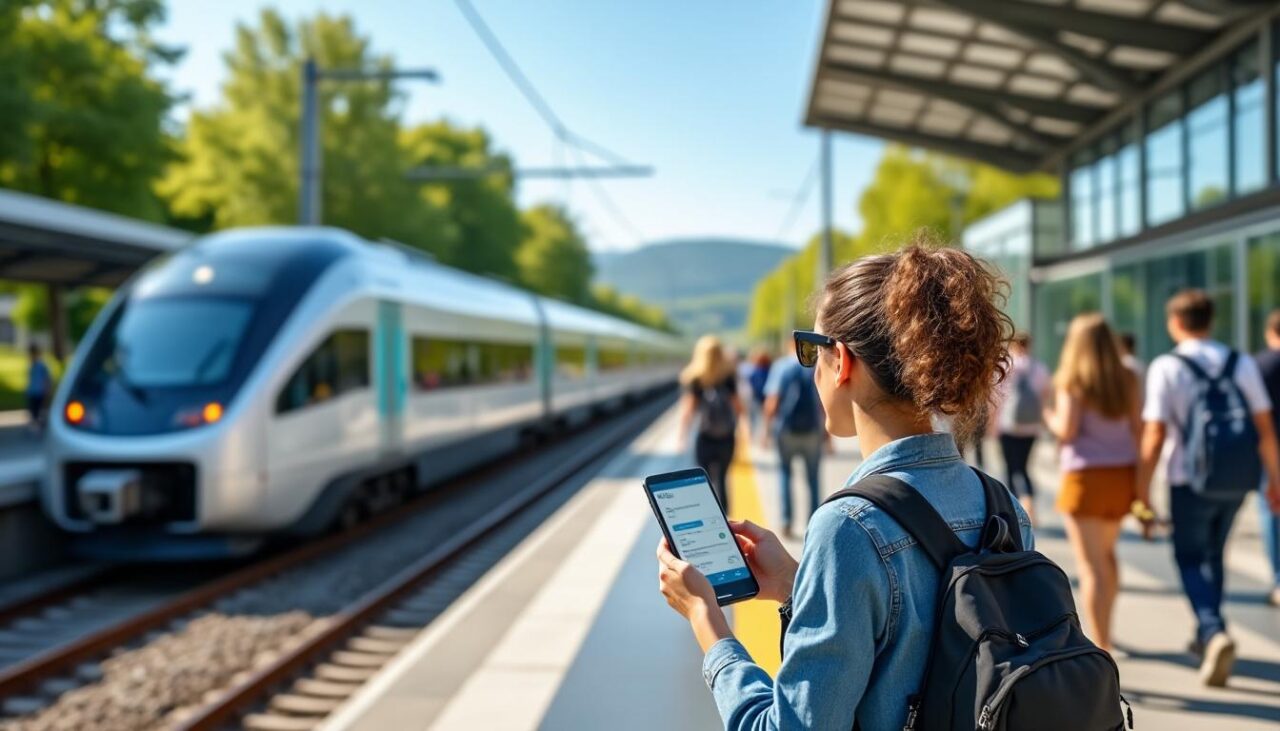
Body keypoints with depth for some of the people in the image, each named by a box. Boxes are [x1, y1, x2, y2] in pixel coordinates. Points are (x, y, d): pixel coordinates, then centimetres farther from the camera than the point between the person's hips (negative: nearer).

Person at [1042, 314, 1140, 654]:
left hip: (1086, 476, -6)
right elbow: (1138, 429, 5)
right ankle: (1103, 630, 36)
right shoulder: (1127, 379, 4)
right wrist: (1142, 483, 13)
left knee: (1092, 566, -2)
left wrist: (1050, 416, 5)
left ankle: (1100, 647, -3)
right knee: (1107, 553, 24)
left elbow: (1067, 431, -15)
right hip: (1122, 473, 6)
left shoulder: (1072, 382, -10)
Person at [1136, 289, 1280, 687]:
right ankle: (1205, 638, 29)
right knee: (1213, 555, 21)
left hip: (1190, 481, -4)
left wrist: (1142, 491, -8)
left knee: (1190, 558, 9)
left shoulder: (1166, 367, -10)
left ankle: (1214, 631, -14)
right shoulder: (1243, 363, 2)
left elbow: (1154, 437, -13)